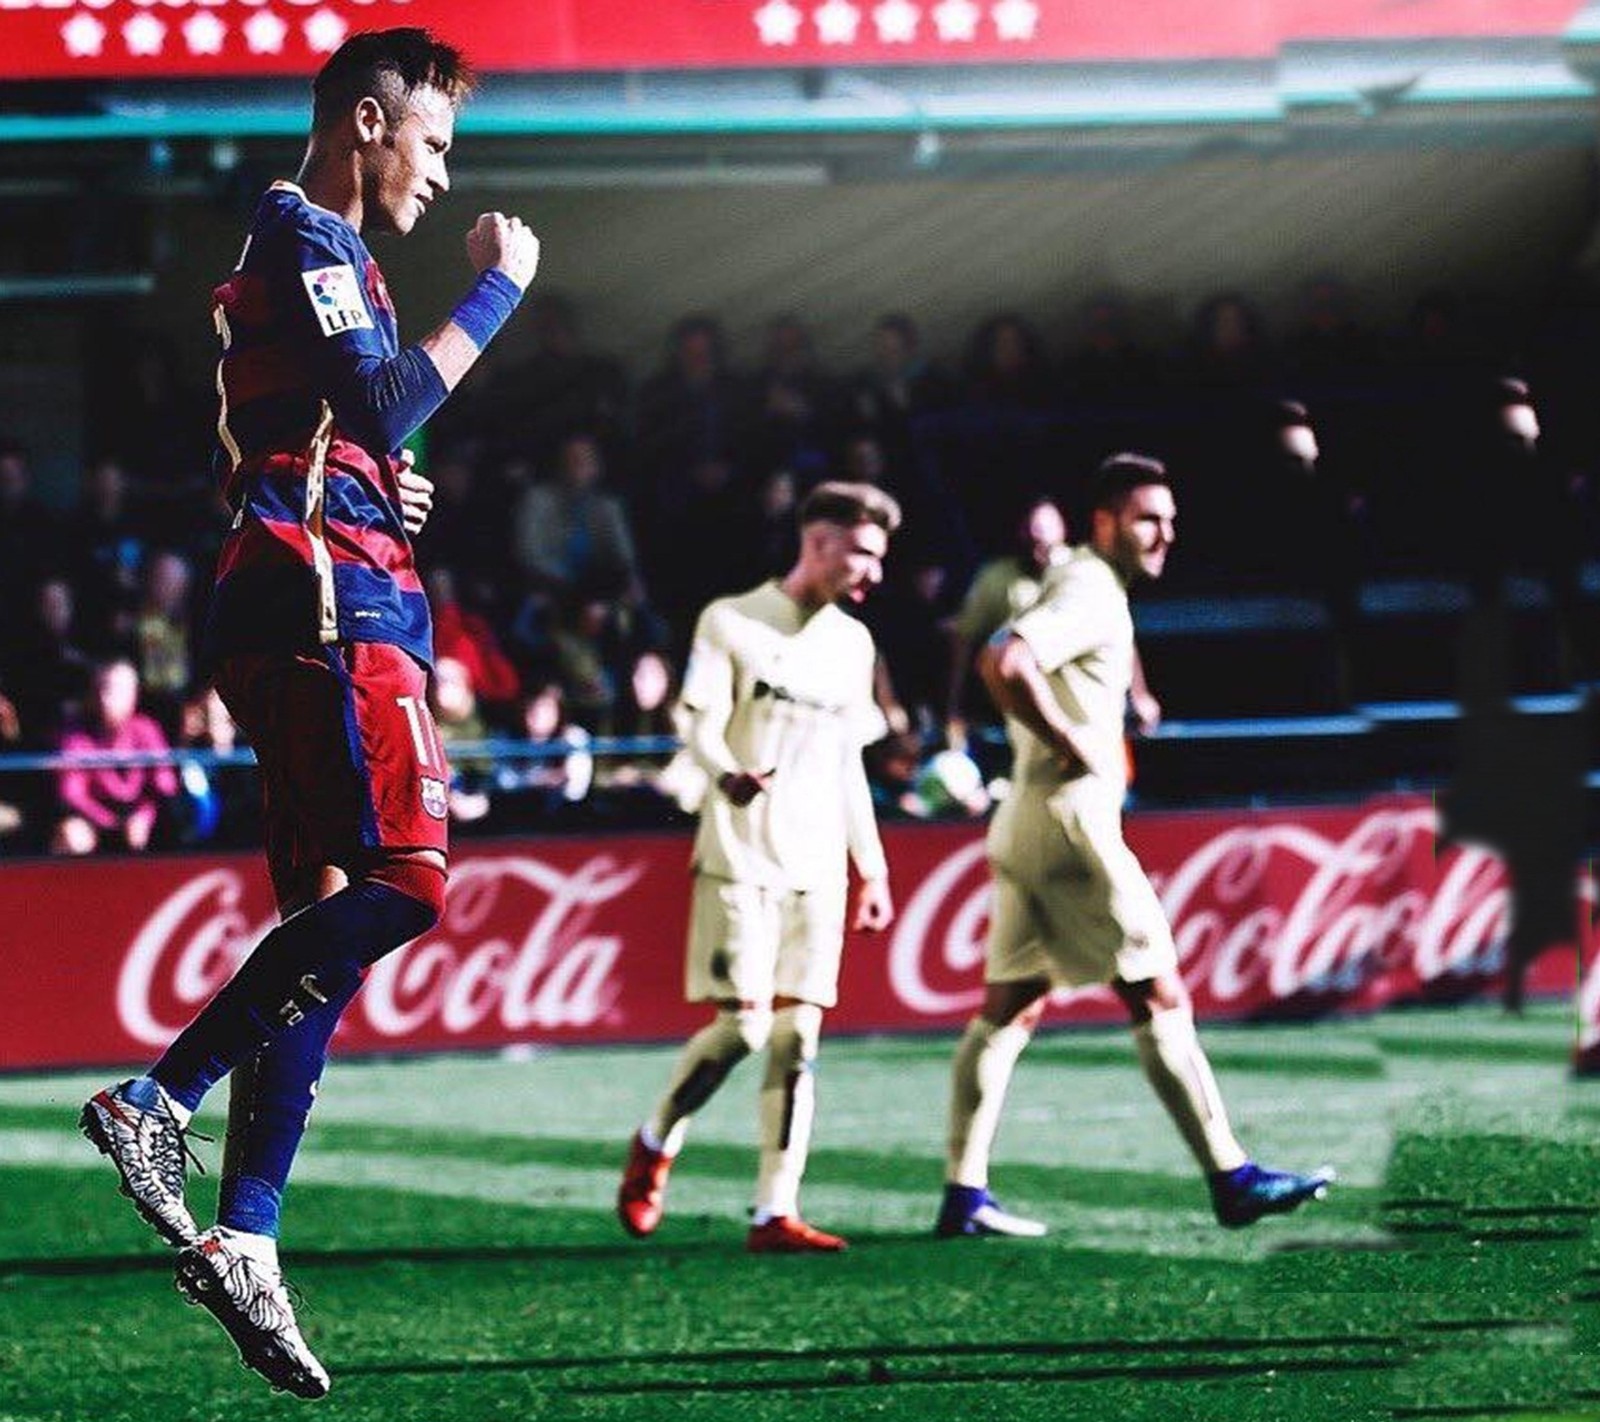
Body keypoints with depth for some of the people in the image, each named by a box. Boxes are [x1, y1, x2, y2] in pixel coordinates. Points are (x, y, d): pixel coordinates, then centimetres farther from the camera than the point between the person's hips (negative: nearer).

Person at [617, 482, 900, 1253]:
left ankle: (775, 1212, -3)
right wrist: (728, 773, -31)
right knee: (742, 1023, -12)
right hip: (741, 855, -5)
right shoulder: (732, 622, -1)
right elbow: (700, 725, -8)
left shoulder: (852, 642, 16)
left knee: (796, 1035, -2)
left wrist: (872, 868, 18)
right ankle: (654, 1146, 14)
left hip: (816, 865, 5)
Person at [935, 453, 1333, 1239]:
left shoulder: (1086, 590, 19)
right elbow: (1005, 664, -29)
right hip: (1072, 827, -11)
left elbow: (1002, 661, 32)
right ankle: (1230, 1178, -7)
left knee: (1010, 1010, 9)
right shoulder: (1090, 593, -13)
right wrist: (1070, 746, -22)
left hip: (1029, 828, 11)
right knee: (1160, 997, -7)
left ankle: (964, 1195, 7)